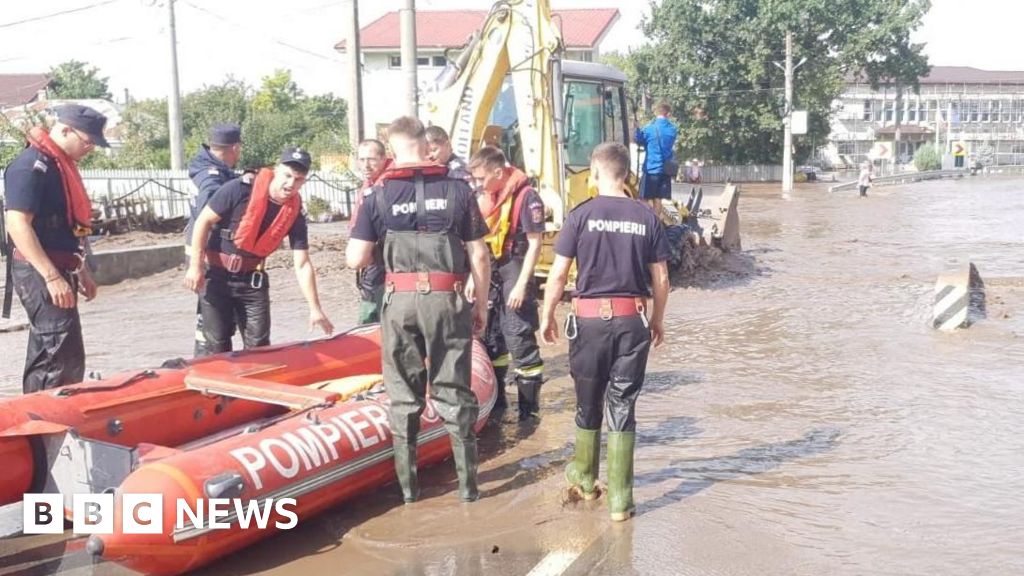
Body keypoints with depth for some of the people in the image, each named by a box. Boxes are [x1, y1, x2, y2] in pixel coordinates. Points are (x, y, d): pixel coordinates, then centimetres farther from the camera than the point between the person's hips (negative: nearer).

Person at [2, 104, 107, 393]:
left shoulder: (60, 164, 15)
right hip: (39, 273, -10)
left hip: (56, 271, 10)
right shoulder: (31, 165, -16)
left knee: (46, 355, 15)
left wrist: (80, 270, 23)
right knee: (64, 358, -13)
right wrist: (52, 277, -27)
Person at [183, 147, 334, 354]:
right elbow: (204, 221, -12)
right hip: (215, 275, -3)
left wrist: (315, 308, -11)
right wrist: (195, 266, -13)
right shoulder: (241, 188, -20)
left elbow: (302, 266, -6)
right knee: (217, 344, 2)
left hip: (252, 280, 3)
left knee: (258, 344, 1)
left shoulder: (295, 213, -9)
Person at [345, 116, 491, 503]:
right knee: (453, 391, 9)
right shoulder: (457, 190, -1)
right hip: (446, 300, 0)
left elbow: (355, 259, -2)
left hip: (399, 301, 0)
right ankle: (467, 483, 14)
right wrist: (481, 306, 9)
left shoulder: (379, 196, -1)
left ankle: (408, 485, 17)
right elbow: (478, 257, -1)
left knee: (404, 394, 12)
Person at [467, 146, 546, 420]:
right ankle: (495, 399, 30)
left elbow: (534, 244, -15)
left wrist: (522, 285, -18)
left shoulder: (526, 197, -14)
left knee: (520, 342, -6)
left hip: (513, 275, -8)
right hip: (489, 275, 8)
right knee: (490, 338, 16)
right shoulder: (483, 197, 9)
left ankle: (529, 409, 3)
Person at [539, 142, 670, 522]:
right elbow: (660, 279, 4)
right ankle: (620, 497, 6)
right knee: (623, 407, 6)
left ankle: (585, 478, 35)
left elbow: (558, 274, -6)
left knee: (588, 403, 16)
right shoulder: (647, 218, 0)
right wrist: (658, 318, 18)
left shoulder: (581, 215, -6)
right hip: (633, 320, 1)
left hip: (590, 319, -1)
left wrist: (547, 315, 7)